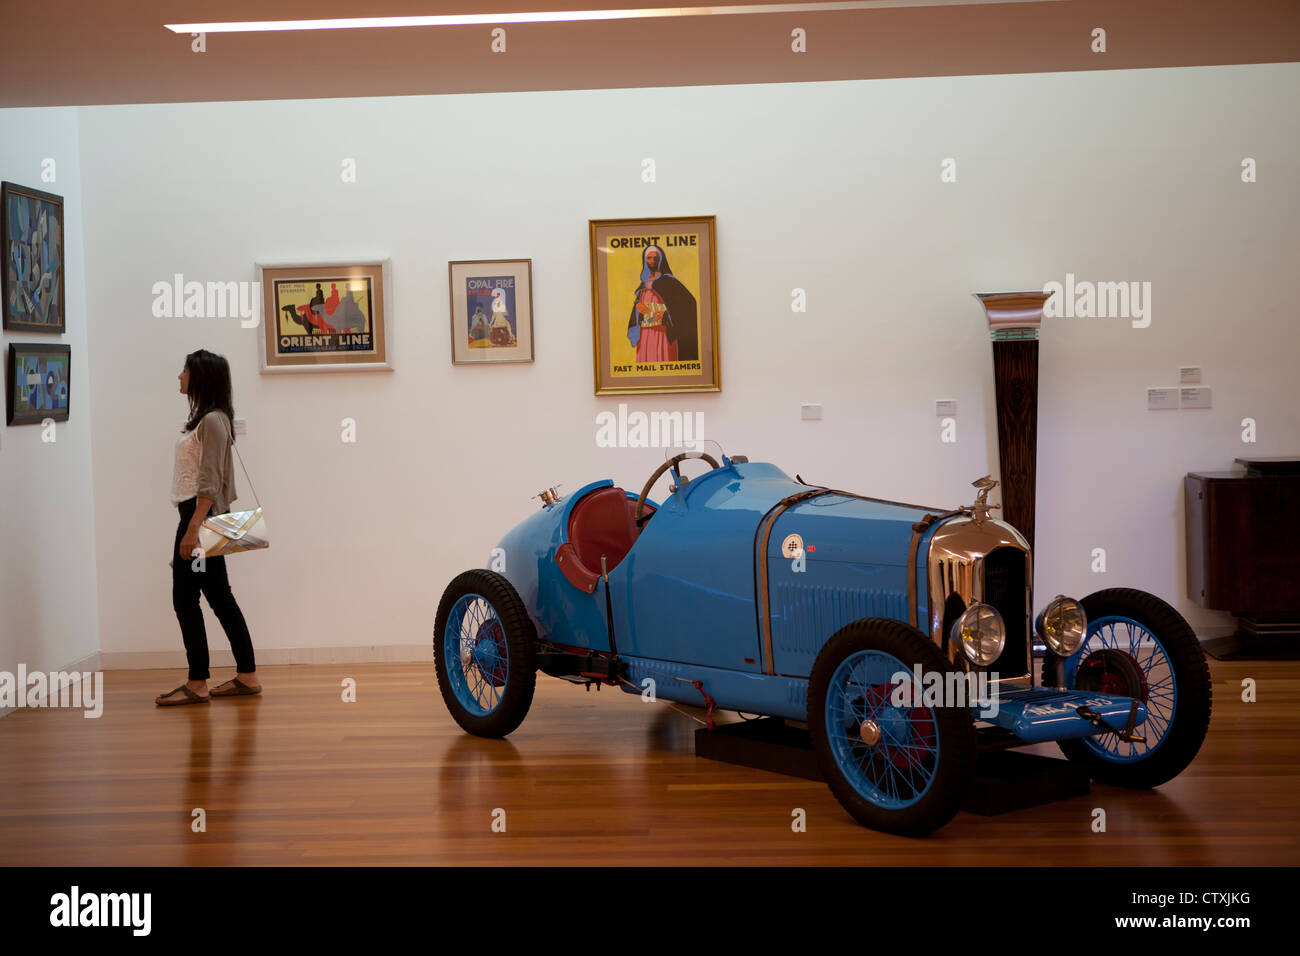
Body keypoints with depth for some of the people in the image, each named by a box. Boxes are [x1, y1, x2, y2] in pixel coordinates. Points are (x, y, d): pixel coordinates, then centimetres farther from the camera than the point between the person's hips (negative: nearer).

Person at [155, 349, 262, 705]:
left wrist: (192, 528, -23)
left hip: (201, 514, -10)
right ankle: (246, 676, 14)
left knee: (185, 598, -6)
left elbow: (209, 483, -19)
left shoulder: (213, 421, -14)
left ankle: (197, 683, -1)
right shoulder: (205, 419, 16)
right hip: (199, 515, 10)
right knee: (219, 597, 11)